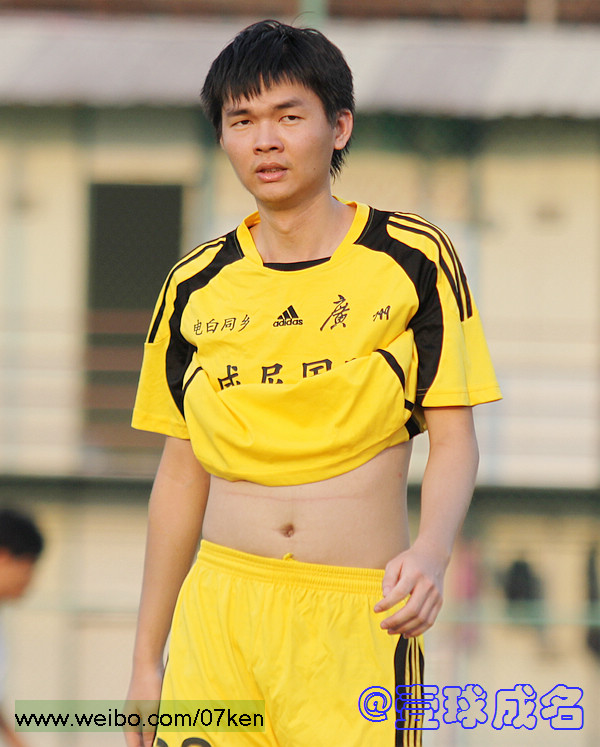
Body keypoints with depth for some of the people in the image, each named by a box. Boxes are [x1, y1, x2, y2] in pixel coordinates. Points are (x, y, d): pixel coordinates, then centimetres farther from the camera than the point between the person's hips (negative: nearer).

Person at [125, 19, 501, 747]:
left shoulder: (413, 258, 1)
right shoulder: (196, 287, 9)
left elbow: (455, 442, 0)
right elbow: (181, 473, 13)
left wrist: (430, 553, -20)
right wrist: (146, 658, 12)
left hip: (358, 621, -2)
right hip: (221, 608, 2)